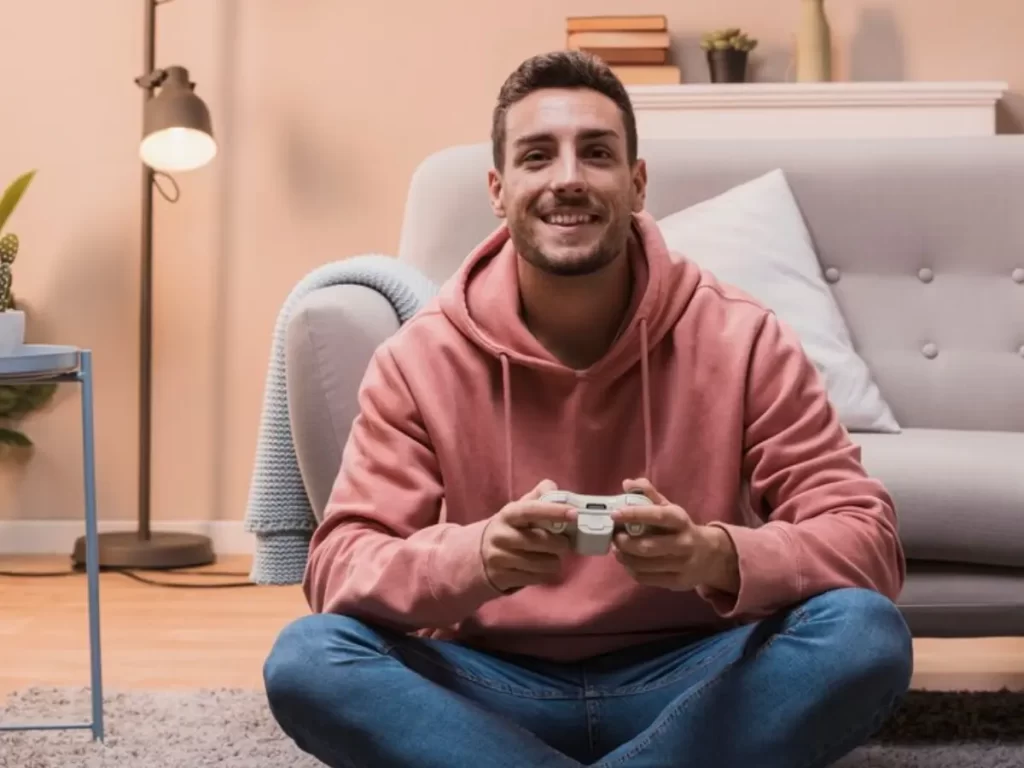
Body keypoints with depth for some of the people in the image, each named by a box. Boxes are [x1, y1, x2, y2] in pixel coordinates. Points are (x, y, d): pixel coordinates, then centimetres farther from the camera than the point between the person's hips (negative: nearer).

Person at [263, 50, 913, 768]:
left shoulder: (743, 341, -9)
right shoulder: (419, 360, -7)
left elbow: (868, 542, -12)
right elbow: (339, 566, -12)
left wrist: (717, 554, -34)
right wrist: (479, 555, -34)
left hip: (692, 684, 1)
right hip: (493, 692, 0)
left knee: (867, 634, -28)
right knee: (307, 658, -26)